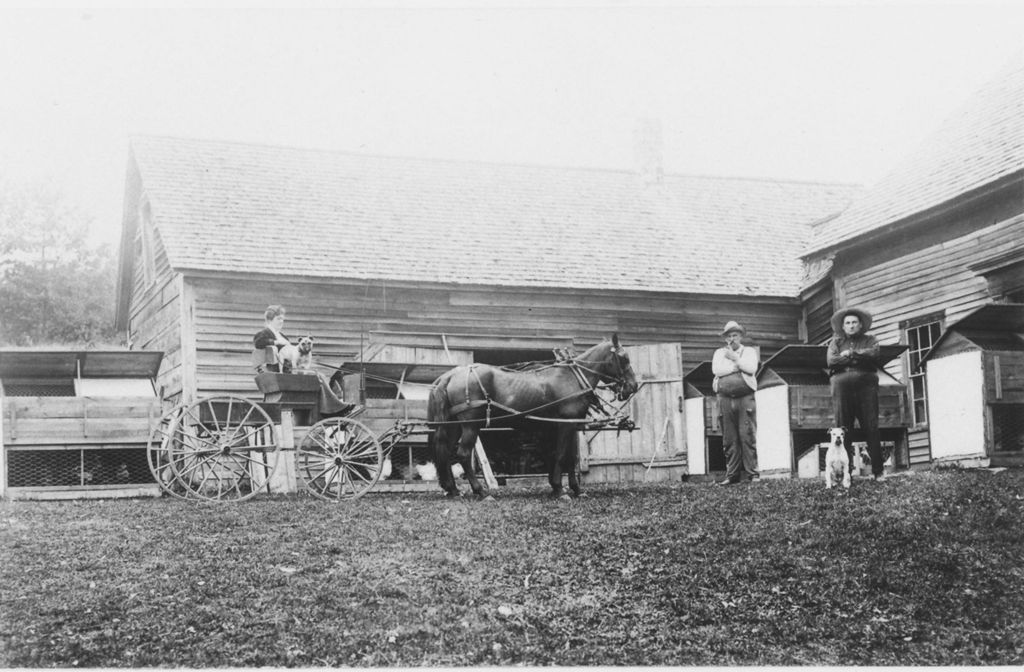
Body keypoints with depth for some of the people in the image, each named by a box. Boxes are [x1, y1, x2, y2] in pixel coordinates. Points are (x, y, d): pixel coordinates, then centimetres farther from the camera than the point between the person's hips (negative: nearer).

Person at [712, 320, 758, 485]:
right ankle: (732, 475, 2)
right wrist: (738, 366, -3)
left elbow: (752, 368, -5)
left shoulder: (749, 351, 14)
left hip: (745, 398, -2)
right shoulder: (719, 353, 18)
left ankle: (752, 473, -7)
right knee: (729, 439, 0)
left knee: (748, 437, -8)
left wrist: (734, 358, -3)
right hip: (725, 398, 2)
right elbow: (716, 370, -2)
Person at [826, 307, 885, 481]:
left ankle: (878, 471, -3)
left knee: (871, 429, -6)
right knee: (842, 430, -5)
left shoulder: (869, 340, 17)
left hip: (866, 387, -1)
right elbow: (831, 360, 0)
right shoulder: (836, 342, 19)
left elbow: (875, 354, -5)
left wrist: (850, 354, -3)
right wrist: (860, 357, -3)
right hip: (842, 387, 1)